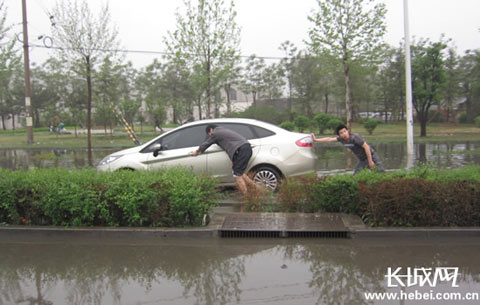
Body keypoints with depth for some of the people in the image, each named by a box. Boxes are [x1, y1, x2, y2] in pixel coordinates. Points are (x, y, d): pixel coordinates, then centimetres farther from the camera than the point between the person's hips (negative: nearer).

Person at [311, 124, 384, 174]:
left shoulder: (355, 137, -27)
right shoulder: (341, 139, -6)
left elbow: (366, 147, -25)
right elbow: (329, 139, 3)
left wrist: (370, 161, -23)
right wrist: (316, 139, 4)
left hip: (371, 156, -7)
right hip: (362, 160, 7)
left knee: (380, 172, -13)